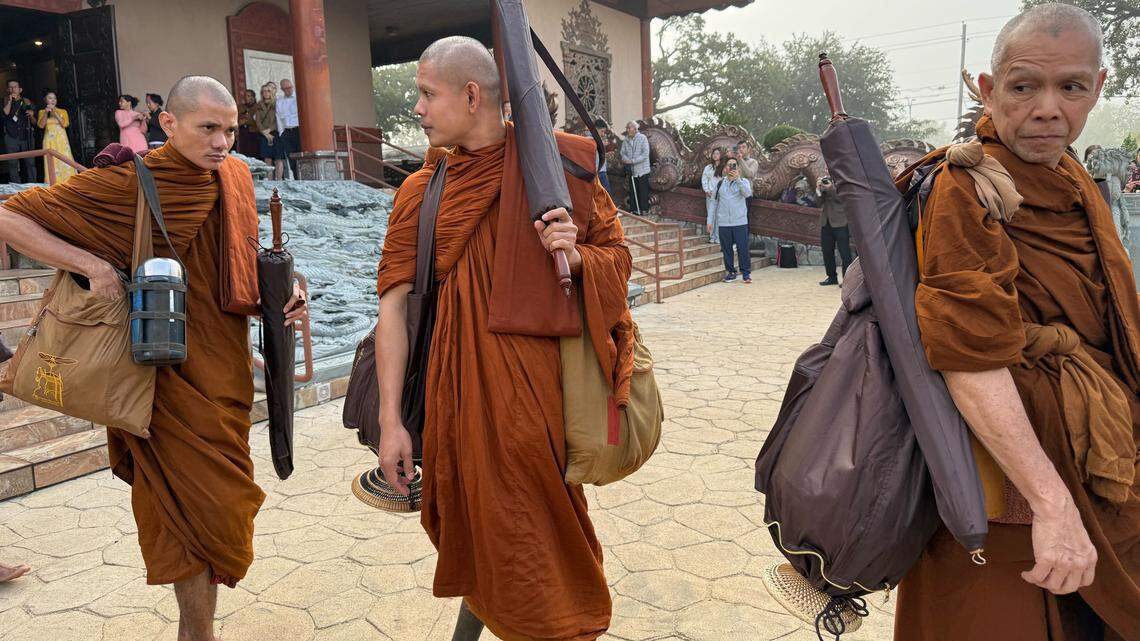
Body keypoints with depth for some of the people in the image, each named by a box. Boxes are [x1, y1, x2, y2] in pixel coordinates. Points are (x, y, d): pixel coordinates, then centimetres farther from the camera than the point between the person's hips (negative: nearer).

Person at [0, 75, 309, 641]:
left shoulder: (235, 177, 4)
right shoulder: (127, 185, -13)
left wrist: (282, 297, -3)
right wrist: (93, 264, -23)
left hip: (224, 371, 6)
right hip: (170, 377, -6)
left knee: (218, 503, 18)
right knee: (201, 506, 0)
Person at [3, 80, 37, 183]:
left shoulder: (27, 102, 12)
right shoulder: (6, 101, 11)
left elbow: (34, 123, 13)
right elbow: (6, 112, -10)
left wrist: (32, 115, -6)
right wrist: (10, 100, -7)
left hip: (26, 136, 0)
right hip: (11, 137, 0)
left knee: (30, 162, -4)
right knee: (13, 163, -4)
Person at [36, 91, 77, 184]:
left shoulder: (63, 111, 12)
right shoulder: (42, 112, 12)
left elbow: (65, 124, -4)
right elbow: (41, 125, -1)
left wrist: (55, 113, -10)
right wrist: (46, 113, -9)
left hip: (61, 139, 0)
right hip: (49, 140, 0)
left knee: (64, 162, -9)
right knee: (52, 163, -8)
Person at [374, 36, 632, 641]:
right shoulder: (421, 190, 2)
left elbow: (617, 256, 7)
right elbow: (394, 304, -1)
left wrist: (576, 255, -17)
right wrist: (390, 421, -6)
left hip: (544, 375, -1)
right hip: (465, 380, 1)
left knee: (543, 517, 7)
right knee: (484, 517, 12)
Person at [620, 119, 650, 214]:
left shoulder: (642, 138, -10)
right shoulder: (625, 140, 5)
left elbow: (645, 154, -17)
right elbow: (623, 152, 8)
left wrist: (632, 161, -22)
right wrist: (626, 159, -15)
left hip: (642, 170, -5)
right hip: (631, 170, 5)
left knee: (643, 191, 1)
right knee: (633, 191, 11)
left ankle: (644, 209, 10)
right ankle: (633, 209, 20)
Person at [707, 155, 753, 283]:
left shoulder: (744, 181, 4)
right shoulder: (719, 183, 8)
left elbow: (747, 193, -17)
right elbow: (714, 202, 11)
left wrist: (737, 179, -22)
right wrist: (710, 221, 8)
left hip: (740, 222, -2)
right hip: (723, 223, 2)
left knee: (743, 248, -3)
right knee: (726, 249, 7)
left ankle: (746, 273, 6)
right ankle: (731, 272, 18)